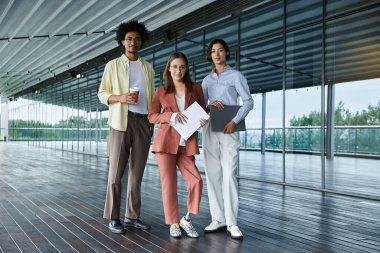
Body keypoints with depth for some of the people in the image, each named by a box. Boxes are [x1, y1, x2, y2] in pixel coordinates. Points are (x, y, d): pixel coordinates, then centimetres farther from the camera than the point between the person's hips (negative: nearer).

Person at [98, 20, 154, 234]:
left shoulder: (148, 68, 17)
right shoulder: (113, 65, 8)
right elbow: (102, 94, 4)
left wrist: (152, 122, 6)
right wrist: (121, 98, -14)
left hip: (143, 122, 3)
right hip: (121, 121, -3)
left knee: (137, 171, 4)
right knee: (116, 171, -4)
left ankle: (133, 216, 13)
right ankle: (113, 217, 6)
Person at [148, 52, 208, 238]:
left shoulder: (195, 89, 9)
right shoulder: (161, 91, 8)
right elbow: (152, 116, 4)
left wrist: (203, 121, -9)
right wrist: (170, 116, -13)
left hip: (186, 144, 1)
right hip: (166, 141, -1)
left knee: (196, 181, -10)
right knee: (169, 183, -1)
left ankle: (186, 220, 11)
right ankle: (173, 223, 14)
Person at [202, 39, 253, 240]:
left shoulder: (235, 76, 6)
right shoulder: (207, 80, 17)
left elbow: (248, 101, -3)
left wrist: (235, 121, -16)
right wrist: (210, 104, -10)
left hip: (229, 130, -4)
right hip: (209, 129, 4)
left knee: (229, 174, -11)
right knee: (212, 174, 2)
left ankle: (231, 222, -6)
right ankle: (218, 219, 8)